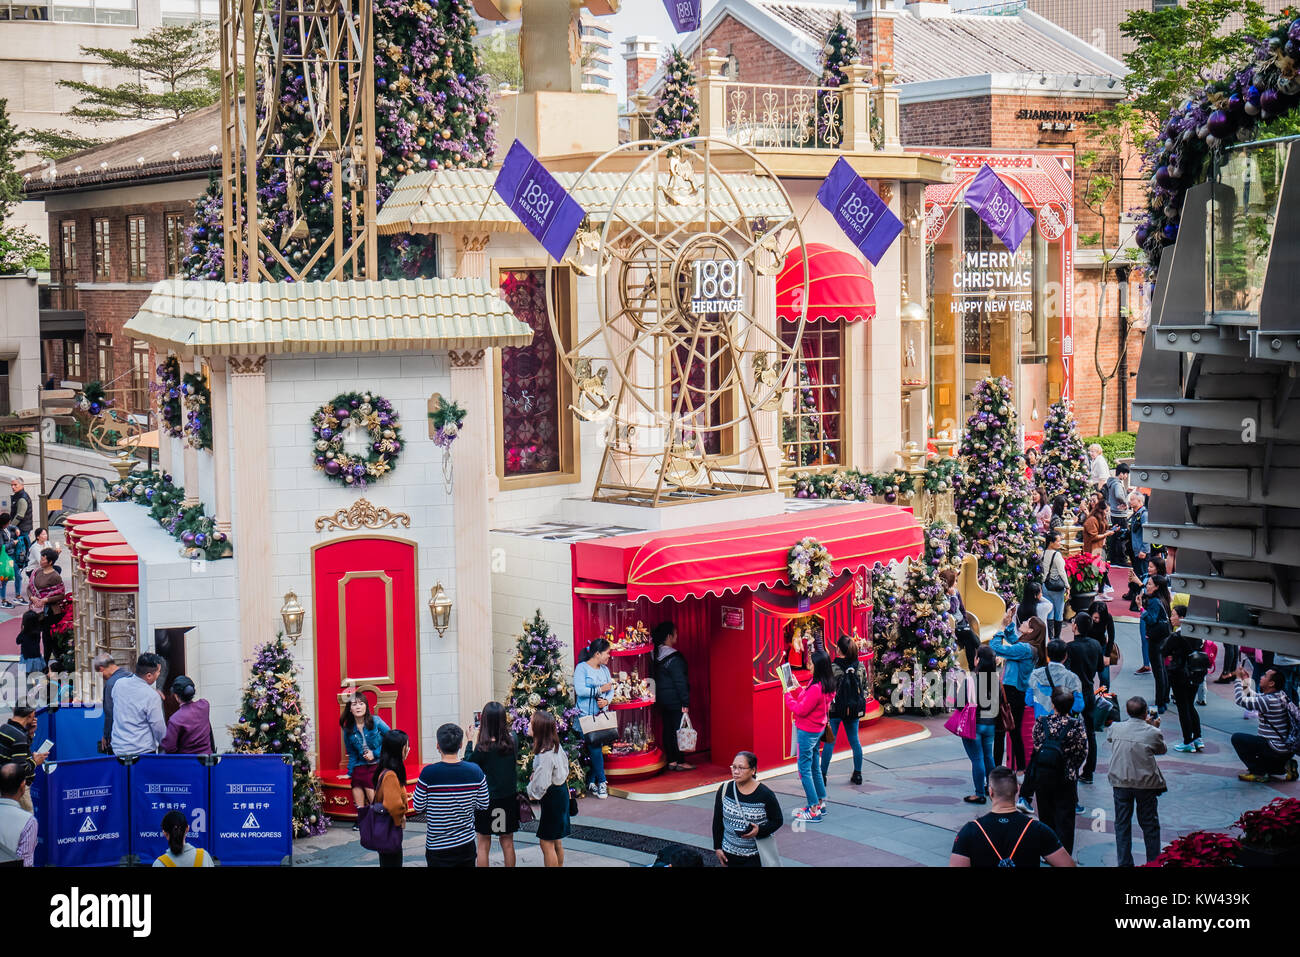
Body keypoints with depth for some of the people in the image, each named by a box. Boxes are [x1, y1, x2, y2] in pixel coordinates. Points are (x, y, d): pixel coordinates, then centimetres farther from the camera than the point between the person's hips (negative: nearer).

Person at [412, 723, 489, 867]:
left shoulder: (428, 773, -17)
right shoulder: (475, 771, -7)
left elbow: (418, 807, -8)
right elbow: (483, 805, 2)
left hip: (438, 847, -3)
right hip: (467, 844, 3)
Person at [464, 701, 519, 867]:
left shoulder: (482, 748, -20)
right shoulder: (512, 742, -9)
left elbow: (468, 764, -6)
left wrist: (472, 740, 1)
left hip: (486, 800, -4)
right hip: (509, 799, 4)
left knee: (483, 845, 9)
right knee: (508, 844, 14)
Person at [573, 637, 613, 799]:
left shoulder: (605, 669, 14)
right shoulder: (582, 668, -8)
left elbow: (610, 690, 12)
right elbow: (579, 690, -18)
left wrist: (606, 701, -9)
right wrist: (600, 690, -13)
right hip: (586, 715, -6)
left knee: (595, 748, 6)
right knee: (595, 748, -10)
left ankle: (591, 782, 13)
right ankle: (601, 782, -4)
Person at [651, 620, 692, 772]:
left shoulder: (657, 654, 5)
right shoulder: (674, 658, -19)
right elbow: (680, 681, -18)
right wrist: (685, 703, -15)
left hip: (662, 699, 8)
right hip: (675, 700, -8)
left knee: (667, 729, 11)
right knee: (677, 730, -1)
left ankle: (671, 761, 16)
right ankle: (680, 762, 4)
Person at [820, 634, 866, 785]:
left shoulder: (833, 668, -12)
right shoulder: (861, 667, 0)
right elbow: (864, 689, 7)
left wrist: (825, 711, -2)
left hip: (835, 710, -4)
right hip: (854, 710, 4)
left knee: (830, 741, 3)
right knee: (854, 740, 14)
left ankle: (823, 774, 6)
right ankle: (857, 774, 20)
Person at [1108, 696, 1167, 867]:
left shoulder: (1115, 728, -7)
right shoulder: (1153, 733, -14)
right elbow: (1162, 750, 5)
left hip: (1120, 783, 2)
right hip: (1146, 784, -1)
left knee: (1122, 824, 12)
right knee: (1149, 824, 13)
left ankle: (1125, 863, 15)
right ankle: (1154, 862, 20)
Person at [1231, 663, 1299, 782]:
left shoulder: (1269, 701, -24)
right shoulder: (1281, 695, 6)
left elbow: (1240, 700, -21)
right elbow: (1252, 697, 20)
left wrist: (1238, 678, -11)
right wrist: (1246, 680, 10)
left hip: (1277, 749, -10)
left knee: (1237, 738, -9)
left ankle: (1258, 773, -5)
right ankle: (1285, 766, 12)